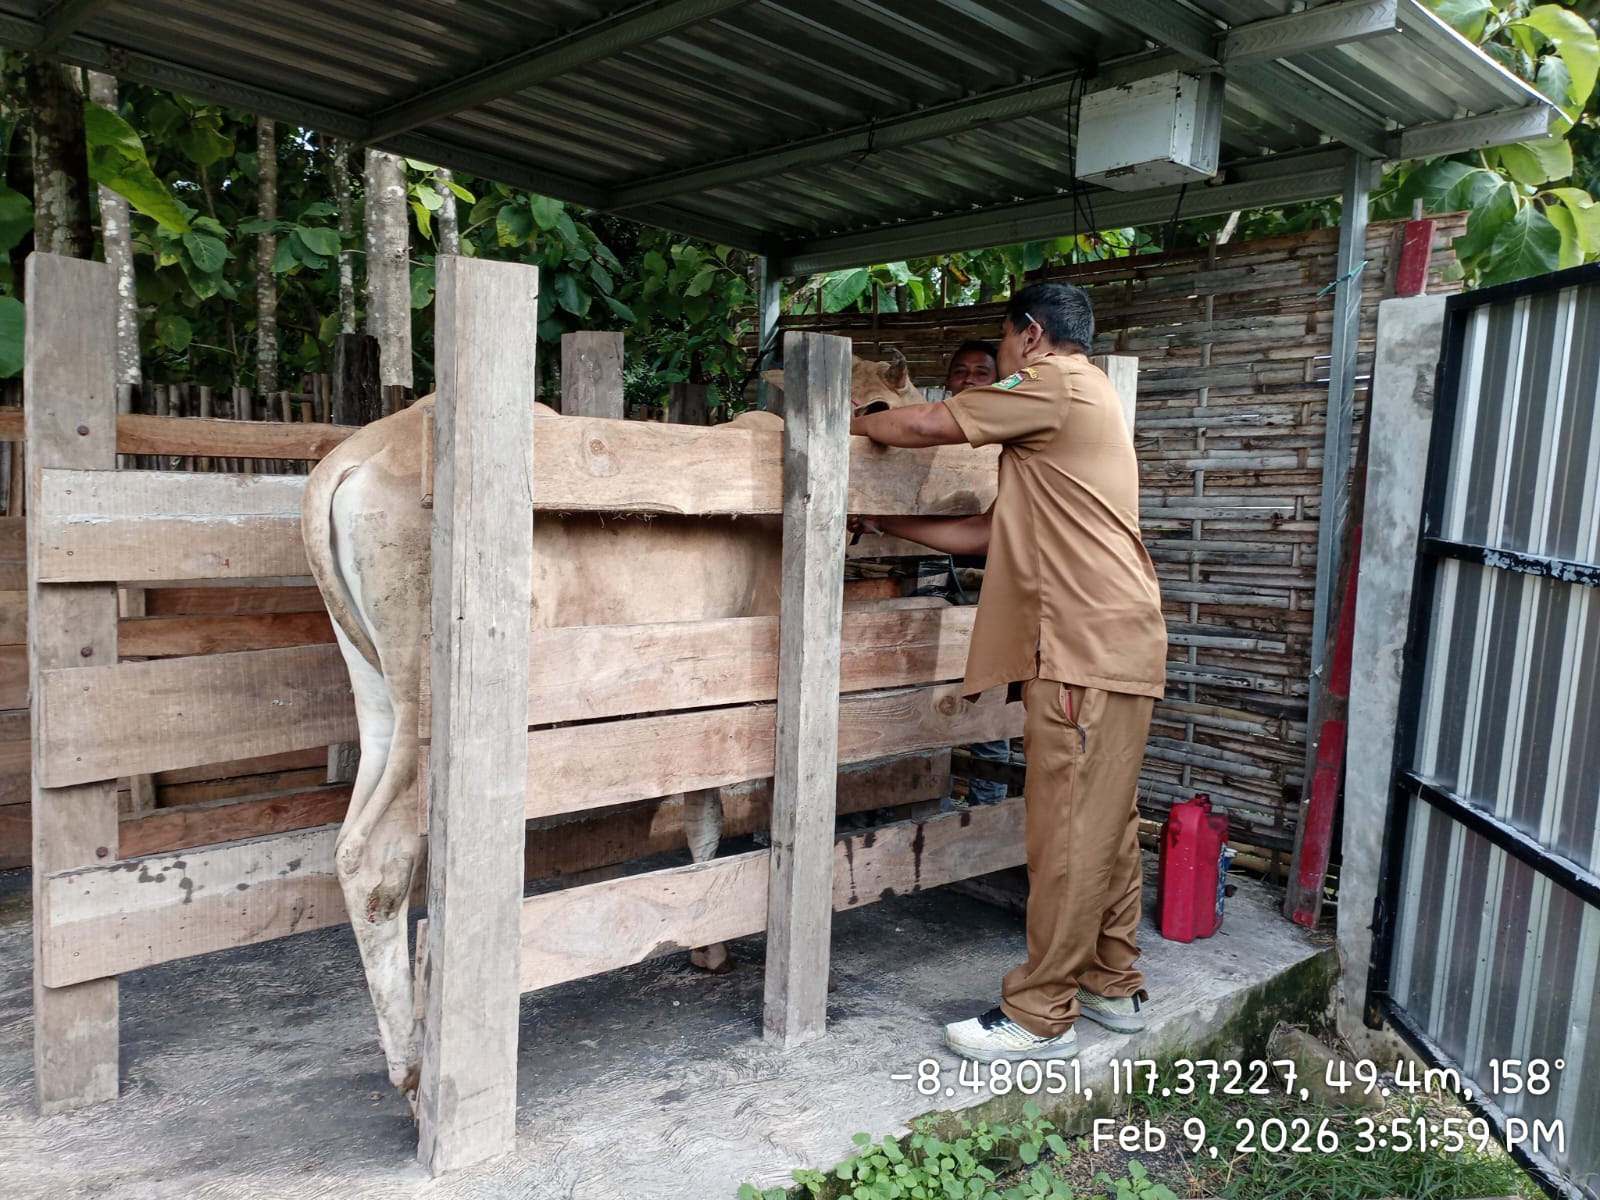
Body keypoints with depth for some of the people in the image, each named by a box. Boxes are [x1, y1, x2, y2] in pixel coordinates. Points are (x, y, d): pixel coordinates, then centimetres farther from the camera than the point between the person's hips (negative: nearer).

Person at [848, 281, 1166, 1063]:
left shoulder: (1057, 384, -4)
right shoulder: (1071, 412, 26)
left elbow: (924, 426, -7)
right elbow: (985, 535, 22)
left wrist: (848, 425, 11)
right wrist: (885, 524, 24)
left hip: (1087, 646, -10)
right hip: (1109, 647, 10)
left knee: (1069, 831, -5)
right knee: (1104, 825, 15)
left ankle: (1040, 1016, 3)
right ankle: (1114, 987, 27)